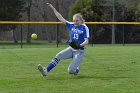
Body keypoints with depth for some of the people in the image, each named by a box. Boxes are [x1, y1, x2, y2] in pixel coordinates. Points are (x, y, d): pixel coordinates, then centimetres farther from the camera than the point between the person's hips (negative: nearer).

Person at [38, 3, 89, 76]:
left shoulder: (84, 28, -7)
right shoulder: (71, 25, 6)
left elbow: (86, 41, -11)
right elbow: (61, 18, 7)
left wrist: (80, 45, -32)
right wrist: (53, 8, 3)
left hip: (79, 51, -5)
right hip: (71, 49, 5)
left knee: (71, 71, -15)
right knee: (58, 56, -21)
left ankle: (76, 69, 20)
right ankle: (46, 70, -26)